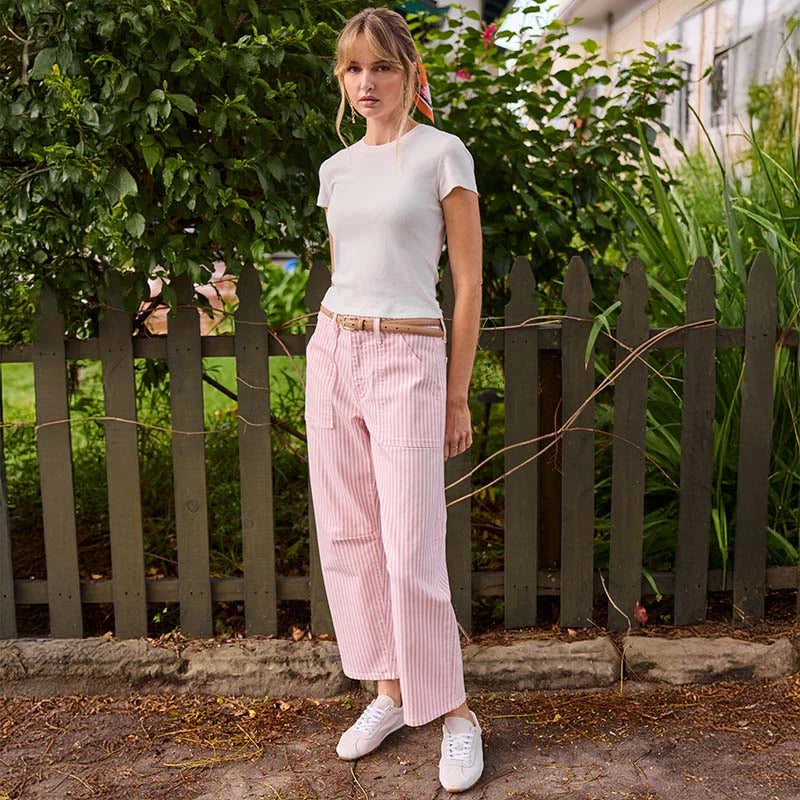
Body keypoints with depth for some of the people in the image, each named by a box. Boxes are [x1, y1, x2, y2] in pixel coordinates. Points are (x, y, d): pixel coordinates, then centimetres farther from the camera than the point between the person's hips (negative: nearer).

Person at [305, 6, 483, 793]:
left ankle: (453, 712, 13)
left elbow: (469, 282, -4)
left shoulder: (442, 153, -3)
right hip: (331, 354, 6)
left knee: (411, 551, -5)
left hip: (408, 359, -5)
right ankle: (388, 690, 25)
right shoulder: (336, 169, 12)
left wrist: (457, 397, -5)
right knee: (347, 537, 8)